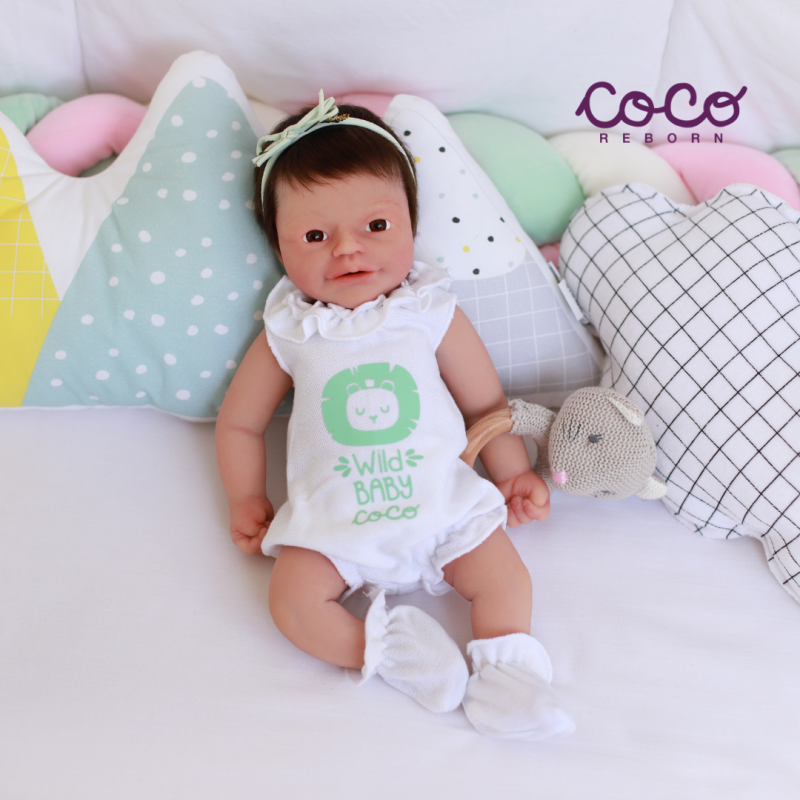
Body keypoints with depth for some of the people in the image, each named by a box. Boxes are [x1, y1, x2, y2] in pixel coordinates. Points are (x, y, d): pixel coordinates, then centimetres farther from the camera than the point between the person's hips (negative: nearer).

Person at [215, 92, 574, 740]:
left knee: (506, 580, -13)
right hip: (333, 519, 0)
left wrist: (514, 473, 6)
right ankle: (383, 650, -14)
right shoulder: (288, 334, 2)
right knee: (294, 598, -20)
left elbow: (487, 402, 10)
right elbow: (239, 422, 13)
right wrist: (246, 499, 5)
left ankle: (506, 680, -1)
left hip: (443, 499, 1)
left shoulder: (434, 314, 3)